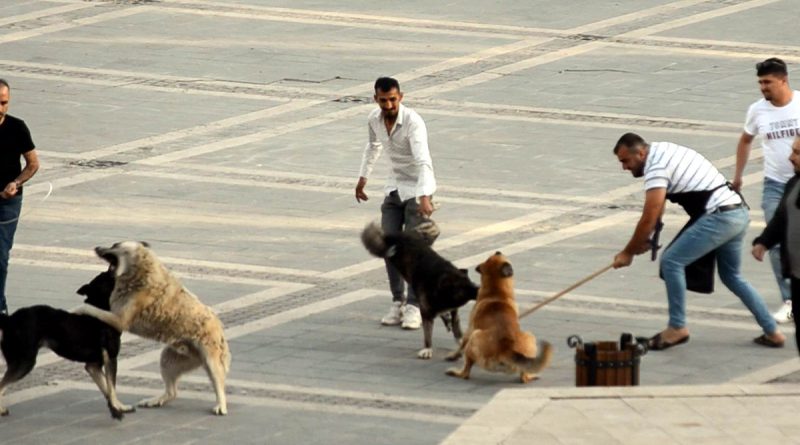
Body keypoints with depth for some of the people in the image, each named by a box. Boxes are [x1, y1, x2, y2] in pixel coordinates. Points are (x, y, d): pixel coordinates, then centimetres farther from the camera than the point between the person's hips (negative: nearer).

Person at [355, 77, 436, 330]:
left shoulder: (413, 122, -26)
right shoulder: (375, 119, -4)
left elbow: (423, 162, -37)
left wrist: (424, 197, -49)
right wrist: (363, 178, 25)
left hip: (418, 188, -6)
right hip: (395, 186, 6)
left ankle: (413, 307, -8)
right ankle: (397, 302, 8)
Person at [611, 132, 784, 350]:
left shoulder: (656, 167, -13)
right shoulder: (662, 150, 17)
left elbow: (649, 219, -14)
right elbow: (657, 206, 26)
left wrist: (628, 253, -3)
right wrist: (644, 239, 19)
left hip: (719, 217, -10)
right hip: (739, 214, 10)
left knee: (672, 261, -7)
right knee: (732, 276, 22)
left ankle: (677, 327, 1)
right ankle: (772, 332, 25)